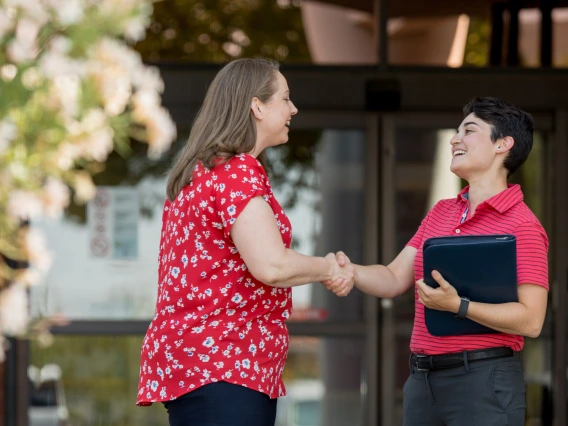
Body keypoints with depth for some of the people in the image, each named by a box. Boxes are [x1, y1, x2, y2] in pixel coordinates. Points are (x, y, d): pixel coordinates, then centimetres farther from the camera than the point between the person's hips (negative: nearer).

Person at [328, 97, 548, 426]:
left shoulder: (522, 225, -9)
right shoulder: (440, 213, 15)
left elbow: (531, 321, -16)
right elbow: (395, 280, 11)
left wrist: (458, 305, -26)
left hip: (483, 381, -7)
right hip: (422, 379, 7)